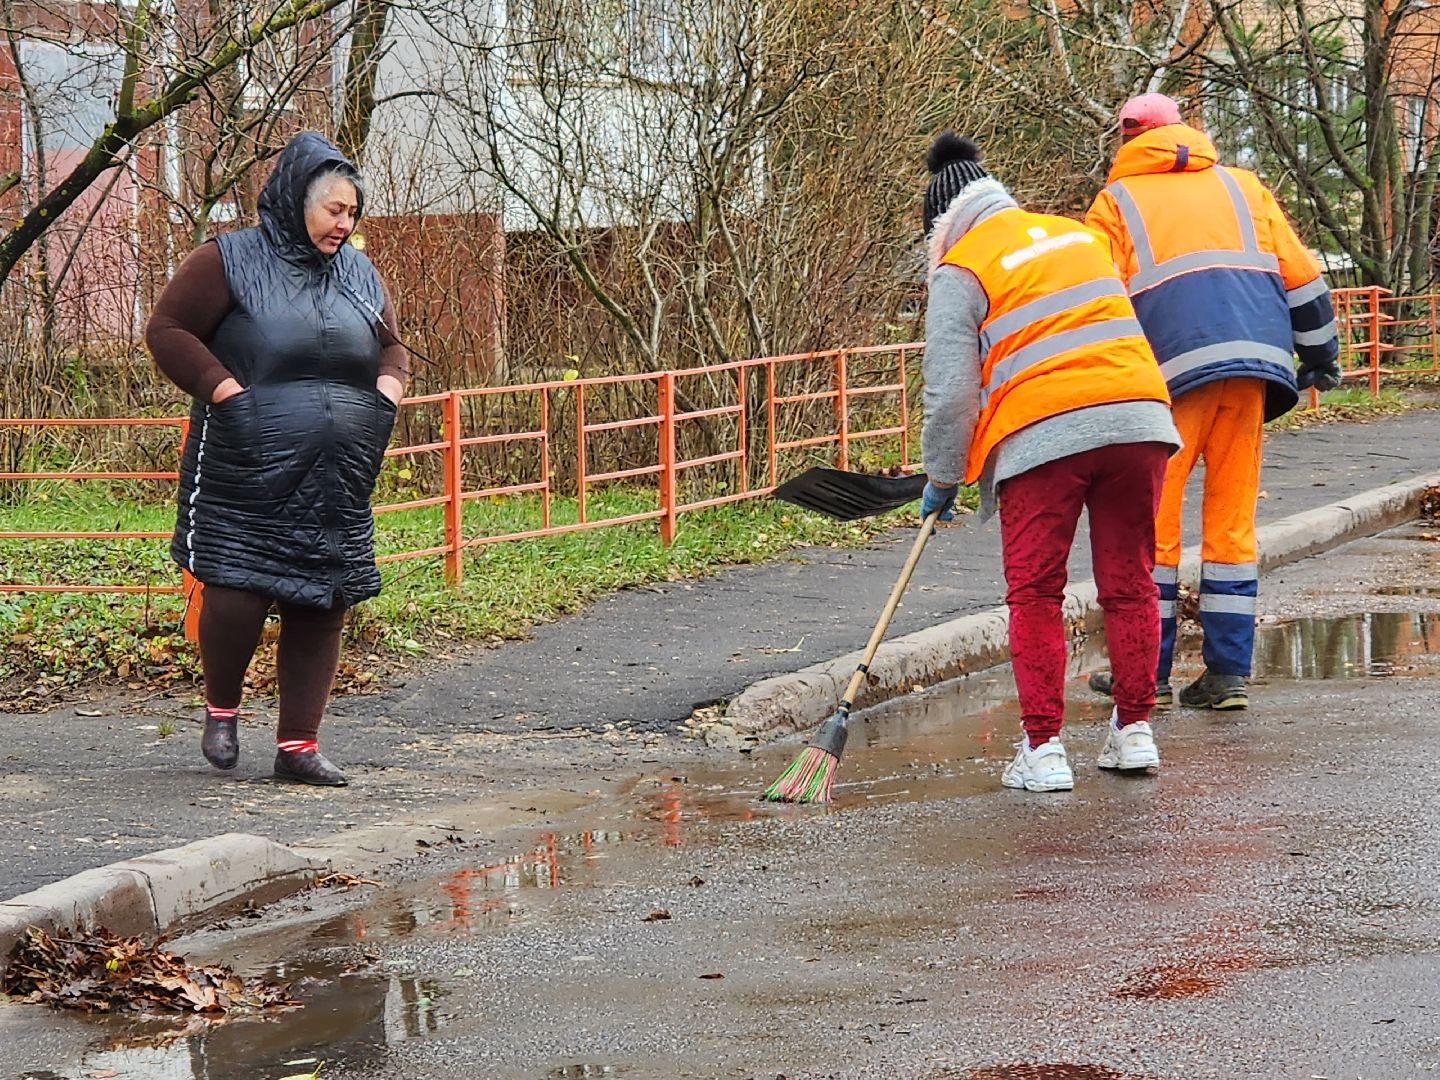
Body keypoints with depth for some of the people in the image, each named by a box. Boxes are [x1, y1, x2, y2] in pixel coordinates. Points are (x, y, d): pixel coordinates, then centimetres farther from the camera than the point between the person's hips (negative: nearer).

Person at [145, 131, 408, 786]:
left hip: (336, 484, 5)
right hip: (248, 474, -5)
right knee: (236, 595, -10)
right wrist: (225, 389, -14)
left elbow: (391, 346, 28)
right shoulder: (230, 261, -1)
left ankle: (298, 744, 10)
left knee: (320, 608, 3)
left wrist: (386, 390, 7)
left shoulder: (359, 275, 16)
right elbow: (167, 329, -3)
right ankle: (221, 709, 17)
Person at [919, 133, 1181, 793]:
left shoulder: (960, 272, 4)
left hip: (1041, 435, -5)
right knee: (1128, 583, 14)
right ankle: (1134, 731, 19)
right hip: (1138, 418, 5)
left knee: (1034, 594, 5)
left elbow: (951, 387, 0)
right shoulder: (1080, 236, 22)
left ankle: (1042, 749, 2)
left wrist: (941, 480, 12)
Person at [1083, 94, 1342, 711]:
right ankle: (1228, 676, 7)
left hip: (1172, 364, -3)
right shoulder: (1240, 186, 22)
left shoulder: (1117, 201, 13)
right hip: (1255, 359, 3)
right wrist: (1321, 355, 24)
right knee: (1232, 516, 8)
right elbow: (1300, 276, 17)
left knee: (1152, 520, 4)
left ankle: (1148, 675, 5)